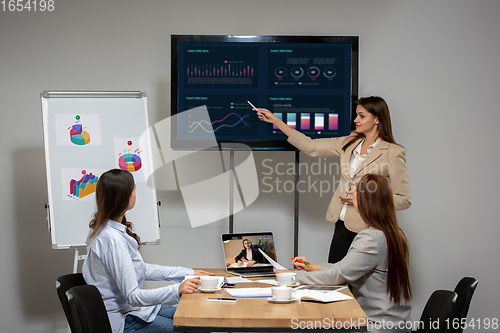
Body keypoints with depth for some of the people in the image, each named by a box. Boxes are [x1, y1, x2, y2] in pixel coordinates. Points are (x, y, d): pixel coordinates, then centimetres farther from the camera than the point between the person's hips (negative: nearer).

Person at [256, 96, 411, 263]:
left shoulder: (393, 152, -7)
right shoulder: (349, 143, 10)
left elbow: (404, 200, -7)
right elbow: (311, 146, 10)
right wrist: (275, 120, 9)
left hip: (367, 230, -6)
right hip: (342, 225, 6)